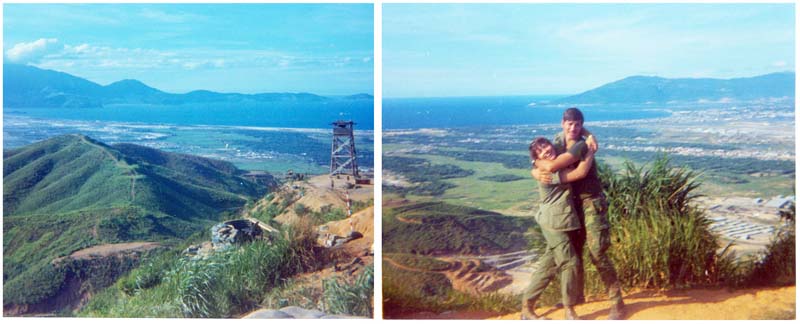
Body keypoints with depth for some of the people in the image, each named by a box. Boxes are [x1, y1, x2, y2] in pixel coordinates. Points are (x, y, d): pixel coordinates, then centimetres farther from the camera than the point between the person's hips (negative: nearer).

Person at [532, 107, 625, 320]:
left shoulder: (581, 146, -21)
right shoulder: (558, 142, 5)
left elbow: (551, 167, -29)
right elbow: (539, 168, 7)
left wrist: (536, 162, -9)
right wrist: (538, 174, -17)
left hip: (591, 202, -8)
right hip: (573, 202, 8)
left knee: (597, 253, -12)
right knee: (572, 251, 15)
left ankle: (617, 303, -1)